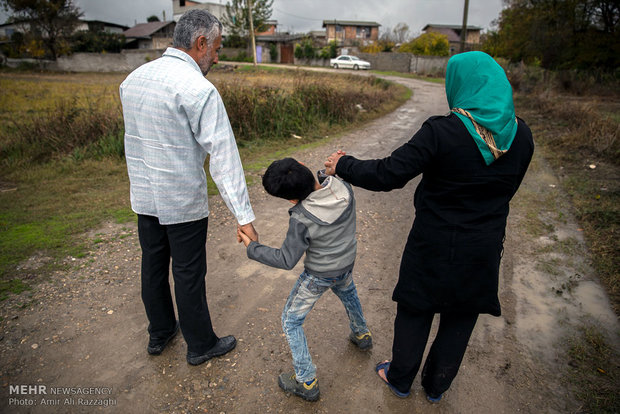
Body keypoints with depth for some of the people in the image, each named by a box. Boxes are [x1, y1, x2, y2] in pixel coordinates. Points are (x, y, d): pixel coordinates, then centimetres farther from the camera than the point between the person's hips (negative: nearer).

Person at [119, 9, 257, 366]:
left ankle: (160, 334, 42)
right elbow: (223, 154, -25)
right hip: (183, 203, -7)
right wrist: (244, 215, -25)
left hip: (144, 198, 8)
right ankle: (201, 345, 29)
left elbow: (139, 137, 13)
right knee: (189, 275, 8)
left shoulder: (134, 78, 6)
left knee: (153, 267, 20)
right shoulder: (197, 89, -20)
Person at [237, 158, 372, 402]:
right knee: (347, 292, 40)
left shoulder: (302, 220, -34)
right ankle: (362, 335, 59)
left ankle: (307, 383, 20)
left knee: (291, 322, 11)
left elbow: (287, 260, -23)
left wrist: (253, 248, -15)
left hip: (319, 276, -7)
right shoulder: (344, 189, -19)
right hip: (347, 263, 7)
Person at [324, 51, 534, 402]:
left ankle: (400, 379, 42)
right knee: (459, 321, 23)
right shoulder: (521, 135, -6)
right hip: (484, 250, 5)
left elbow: (388, 175, -23)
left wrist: (343, 165, -9)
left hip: (434, 248, -4)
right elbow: (507, 189, 6)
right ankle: (437, 386, 46)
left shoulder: (442, 132, -24)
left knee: (415, 314, 19)